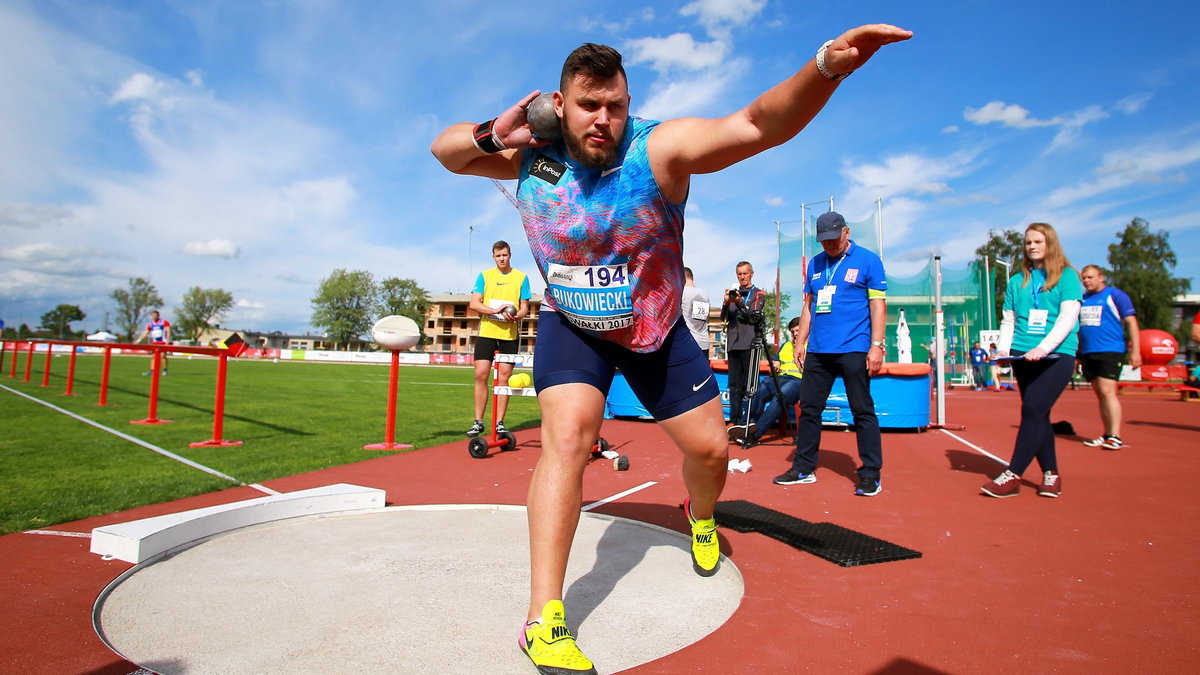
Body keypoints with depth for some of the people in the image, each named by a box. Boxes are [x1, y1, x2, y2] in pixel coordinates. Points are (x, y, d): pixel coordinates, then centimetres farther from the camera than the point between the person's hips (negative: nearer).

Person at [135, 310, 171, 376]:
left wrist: (167, 339, -19)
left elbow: (168, 330, -8)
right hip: (154, 343, 5)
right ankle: (152, 371, 2)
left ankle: (165, 370, -5)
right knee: (153, 356, 1)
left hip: (163, 342, -5)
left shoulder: (164, 322, -2)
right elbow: (145, 333, 11)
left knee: (163, 355, -12)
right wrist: (138, 340, 2)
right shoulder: (150, 324, 12)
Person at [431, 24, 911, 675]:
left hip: (657, 328, 1)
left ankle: (700, 519, 44)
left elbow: (757, 125, -37)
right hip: (572, 326, 0)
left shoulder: (660, 147, -23)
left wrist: (827, 66, -55)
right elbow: (445, 149, 2)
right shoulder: (530, 154, -11)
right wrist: (490, 134, -20)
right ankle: (543, 621, -15)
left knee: (709, 447, 4)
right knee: (567, 433, -23)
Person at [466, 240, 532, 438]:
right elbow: (474, 303, -1)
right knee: (481, 375, -4)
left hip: (509, 334, 0)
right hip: (486, 332, 0)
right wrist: (495, 311, -16)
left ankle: (499, 423, 7)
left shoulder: (521, 277, 7)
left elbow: (524, 307, 6)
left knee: (504, 377, 0)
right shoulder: (484, 276, 8)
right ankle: (478, 422, 5)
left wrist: (516, 316, -17)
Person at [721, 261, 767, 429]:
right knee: (734, 385, 3)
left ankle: (749, 420, -3)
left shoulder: (759, 294, 9)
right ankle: (734, 420, 5)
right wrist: (726, 303, -9)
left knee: (748, 384, -6)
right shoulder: (733, 293, 19)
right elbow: (723, 318, 11)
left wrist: (740, 303, -18)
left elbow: (754, 317, -4)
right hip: (733, 344, 4)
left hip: (749, 344, -4)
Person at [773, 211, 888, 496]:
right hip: (817, 351, 5)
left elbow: (878, 305, -5)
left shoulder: (868, 260, 0)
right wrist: (800, 342, 13)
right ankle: (803, 468, 17)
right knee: (808, 408, 7)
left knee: (862, 411, -1)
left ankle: (871, 474, 9)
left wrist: (877, 346, -12)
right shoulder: (815, 263, 14)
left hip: (853, 350, -5)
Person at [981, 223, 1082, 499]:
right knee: (1038, 415, 6)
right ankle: (1051, 473, 16)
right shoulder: (1018, 281, 14)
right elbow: (1009, 320, 13)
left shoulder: (1067, 276, 2)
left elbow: (1068, 317, -8)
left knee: (1033, 411, -13)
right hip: (1022, 356, 4)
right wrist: (1003, 348, -4)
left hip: (1057, 355, -4)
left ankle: (1012, 476, -12)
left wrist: (1043, 347, -21)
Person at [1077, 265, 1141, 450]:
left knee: (1107, 392, -13)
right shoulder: (1082, 299, 15)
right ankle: (1106, 435, 15)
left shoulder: (1115, 294, -1)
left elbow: (1131, 322, -3)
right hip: (1087, 353, 6)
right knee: (1100, 395, 9)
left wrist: (1135, 351, -10)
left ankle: (1115, 437, -10)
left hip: (1110, 351, -6)